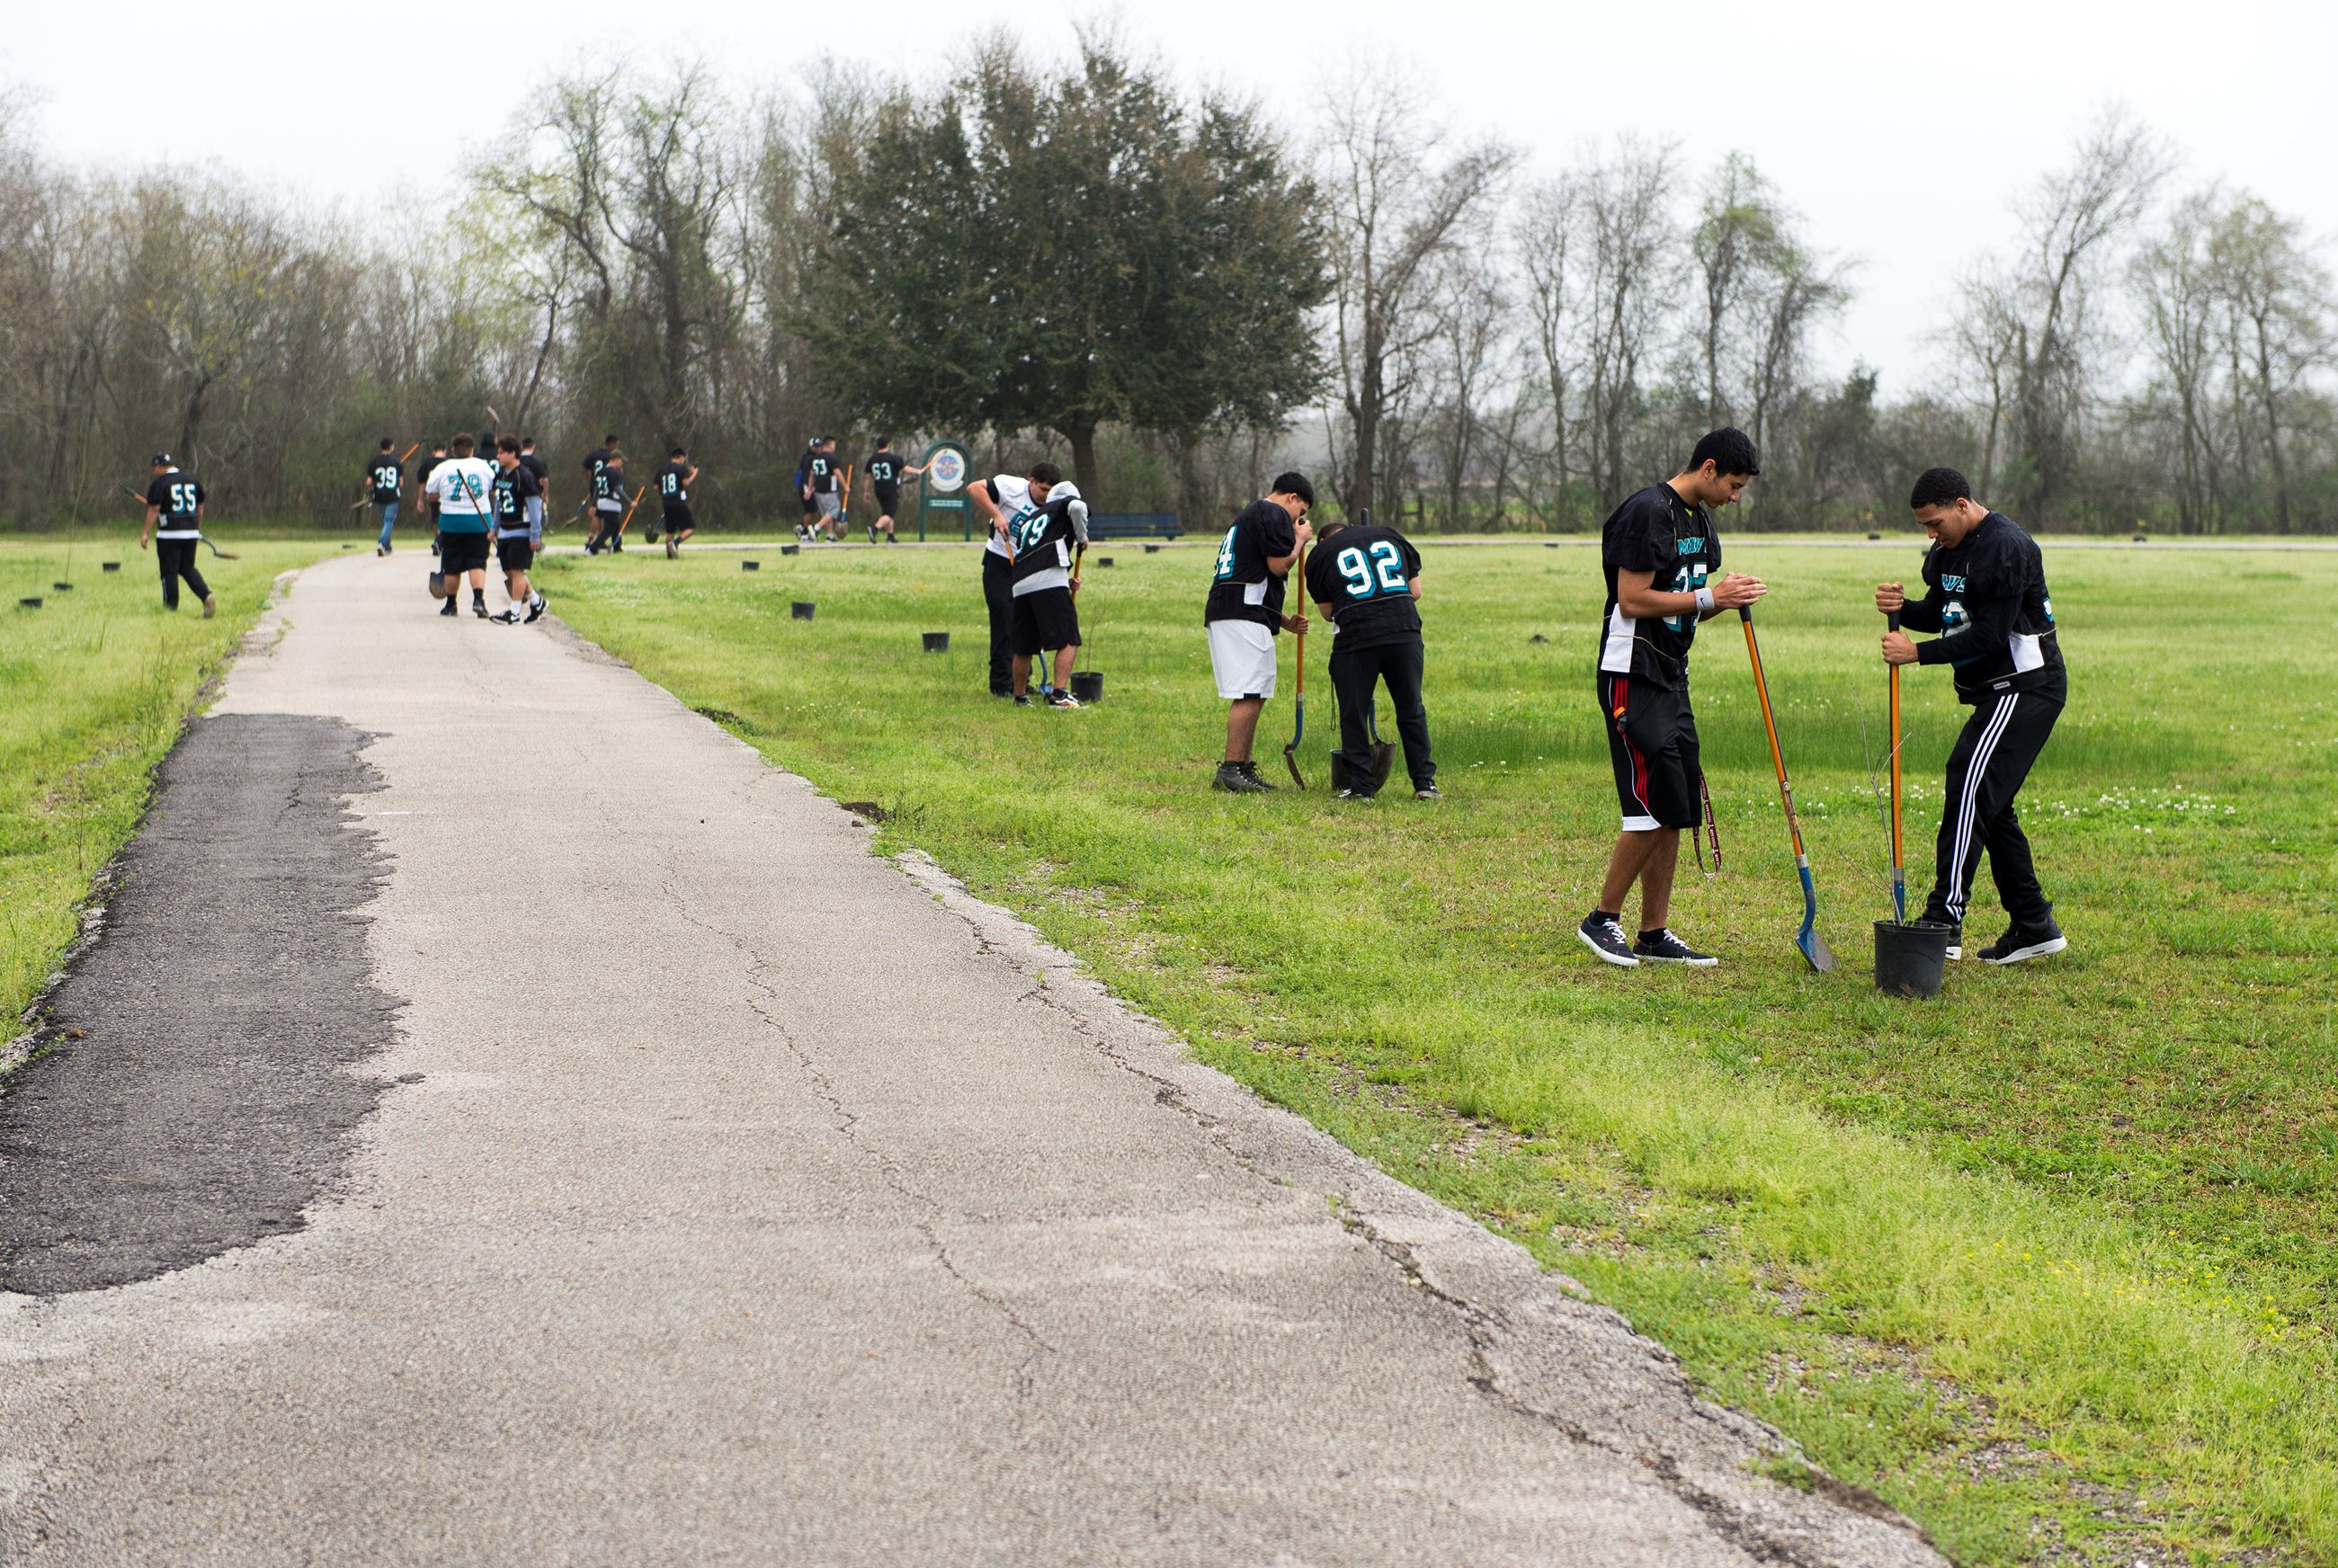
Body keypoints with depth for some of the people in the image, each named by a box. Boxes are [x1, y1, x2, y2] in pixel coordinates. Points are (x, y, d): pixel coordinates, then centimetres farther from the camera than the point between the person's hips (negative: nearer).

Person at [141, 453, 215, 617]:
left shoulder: (159, 483, -7)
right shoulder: (193, 480, 11)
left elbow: (154, 509, -12)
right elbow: (200, 507, 17)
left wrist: (145, 533, -8)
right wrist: (198, 529, 27)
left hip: (169, 534, -6)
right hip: (191, 533, 6)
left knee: (169, 571, 2)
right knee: (188, 568, 14)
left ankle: (170, 607, 4)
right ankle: (207, 595, -8)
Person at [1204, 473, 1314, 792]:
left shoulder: (1249, 515, 29)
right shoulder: (1274, 514, -3)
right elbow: (1279, 565, -12)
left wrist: (1284, 620, 25)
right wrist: (1300, 539, 7)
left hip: (1224, 614, 11)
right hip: (1243, 618, -11)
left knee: (1255, 695, 14)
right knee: (1249, 696, -12)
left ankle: (1243, 769, 16)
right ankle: (1230, 771, -15)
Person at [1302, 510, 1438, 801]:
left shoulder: (1321, 553, 13)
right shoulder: (1390, 536, 21)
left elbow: (1327, 611, 12)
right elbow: (1416, 591, 17)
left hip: (1355, 637, -3)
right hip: (1405, 632, 3)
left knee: (1353, 715, 7)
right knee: (1412, 711, 12)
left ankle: (1361, 786, 7)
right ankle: (1425, 782, 13)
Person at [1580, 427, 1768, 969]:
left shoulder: (1700, 520, 16)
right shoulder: (1649, 512, -14)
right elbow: (1634, 601, -19)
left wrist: (1728, 597, 2)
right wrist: (1708, 597, -17)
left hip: (1672, 677, 10)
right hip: (1633, 676, -10)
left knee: (1677, 812, 8)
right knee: (1654, 809, -12)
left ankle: (1655, 934, 13)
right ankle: (1602, 920, 1)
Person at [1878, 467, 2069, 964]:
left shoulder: (2006, 548, -19)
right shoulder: (1949, 550, 12)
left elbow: (1990, 635, -22)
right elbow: (1939, 613, 15)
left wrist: (1918, 653, -22)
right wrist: (1902, 607, -6)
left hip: (2026, 687, -10)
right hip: (1998, 692, 10)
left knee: (1969, 784, -19)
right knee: (1989, 805, 11)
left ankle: (1945, 920, -25)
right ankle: (2034, 926, 18)